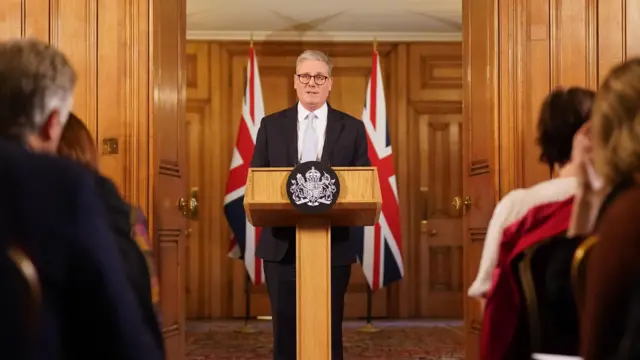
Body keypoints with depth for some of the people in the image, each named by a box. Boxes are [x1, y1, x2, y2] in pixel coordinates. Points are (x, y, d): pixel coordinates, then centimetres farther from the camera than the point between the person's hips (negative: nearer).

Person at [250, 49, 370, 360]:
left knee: (329, 331, 5)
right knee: (286, 329, 6)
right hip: (281, 244, 1)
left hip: (333, 245, 0)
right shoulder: (271, 125, 8)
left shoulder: (351, 128, 6)